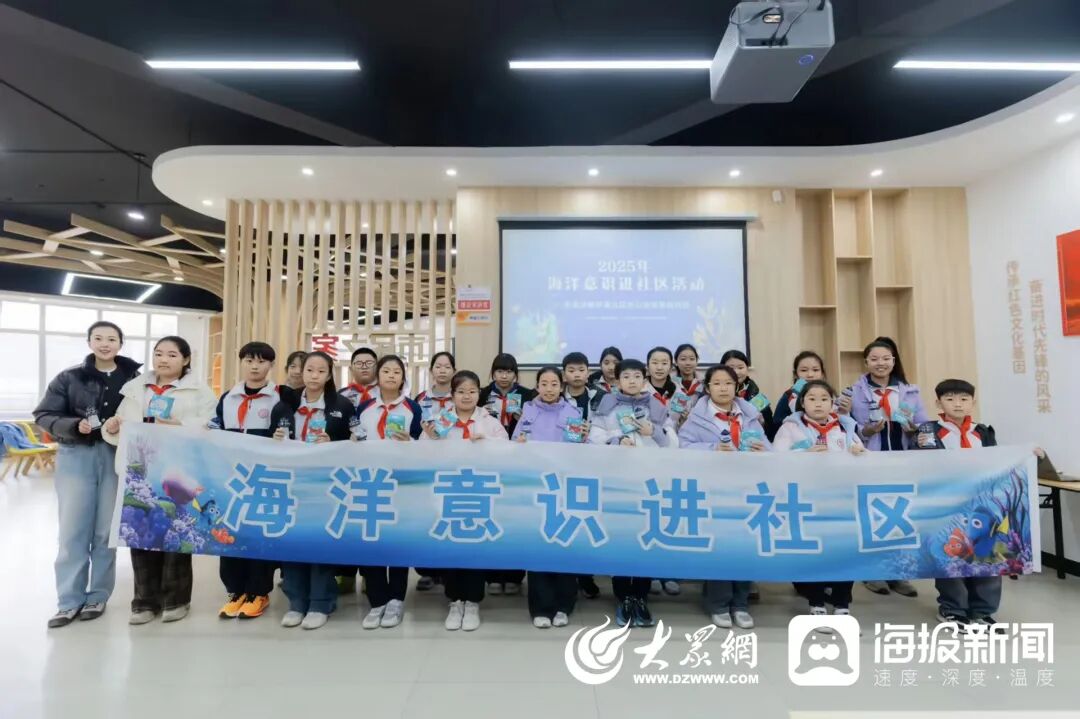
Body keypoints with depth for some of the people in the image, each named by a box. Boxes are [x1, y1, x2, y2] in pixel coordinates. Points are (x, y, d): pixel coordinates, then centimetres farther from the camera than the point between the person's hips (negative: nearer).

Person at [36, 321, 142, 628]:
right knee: (73, 530, 4)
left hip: (116, 458, -1)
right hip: (75, 456, 1)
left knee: (106, 530, 7)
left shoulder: (134, 379, 0)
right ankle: (69, 601, 15)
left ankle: (98, 596, 20)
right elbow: (43, 415, 3)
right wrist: (74, 426, -13)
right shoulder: (69, 377, 3)